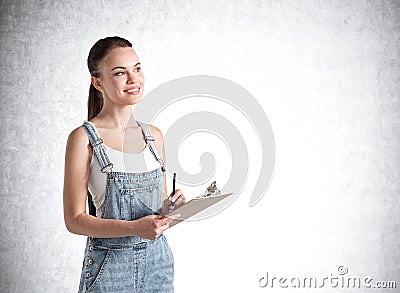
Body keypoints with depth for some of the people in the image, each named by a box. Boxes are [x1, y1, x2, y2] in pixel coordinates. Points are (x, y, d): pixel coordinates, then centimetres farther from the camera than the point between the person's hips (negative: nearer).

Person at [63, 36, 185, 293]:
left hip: (158, 261, 5)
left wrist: (171, 206, -7)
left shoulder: (154, 135, 5)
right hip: (110, 266, -5)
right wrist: (135, 228, -24)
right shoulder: (84, 139, -11)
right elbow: (75, 219, -12)